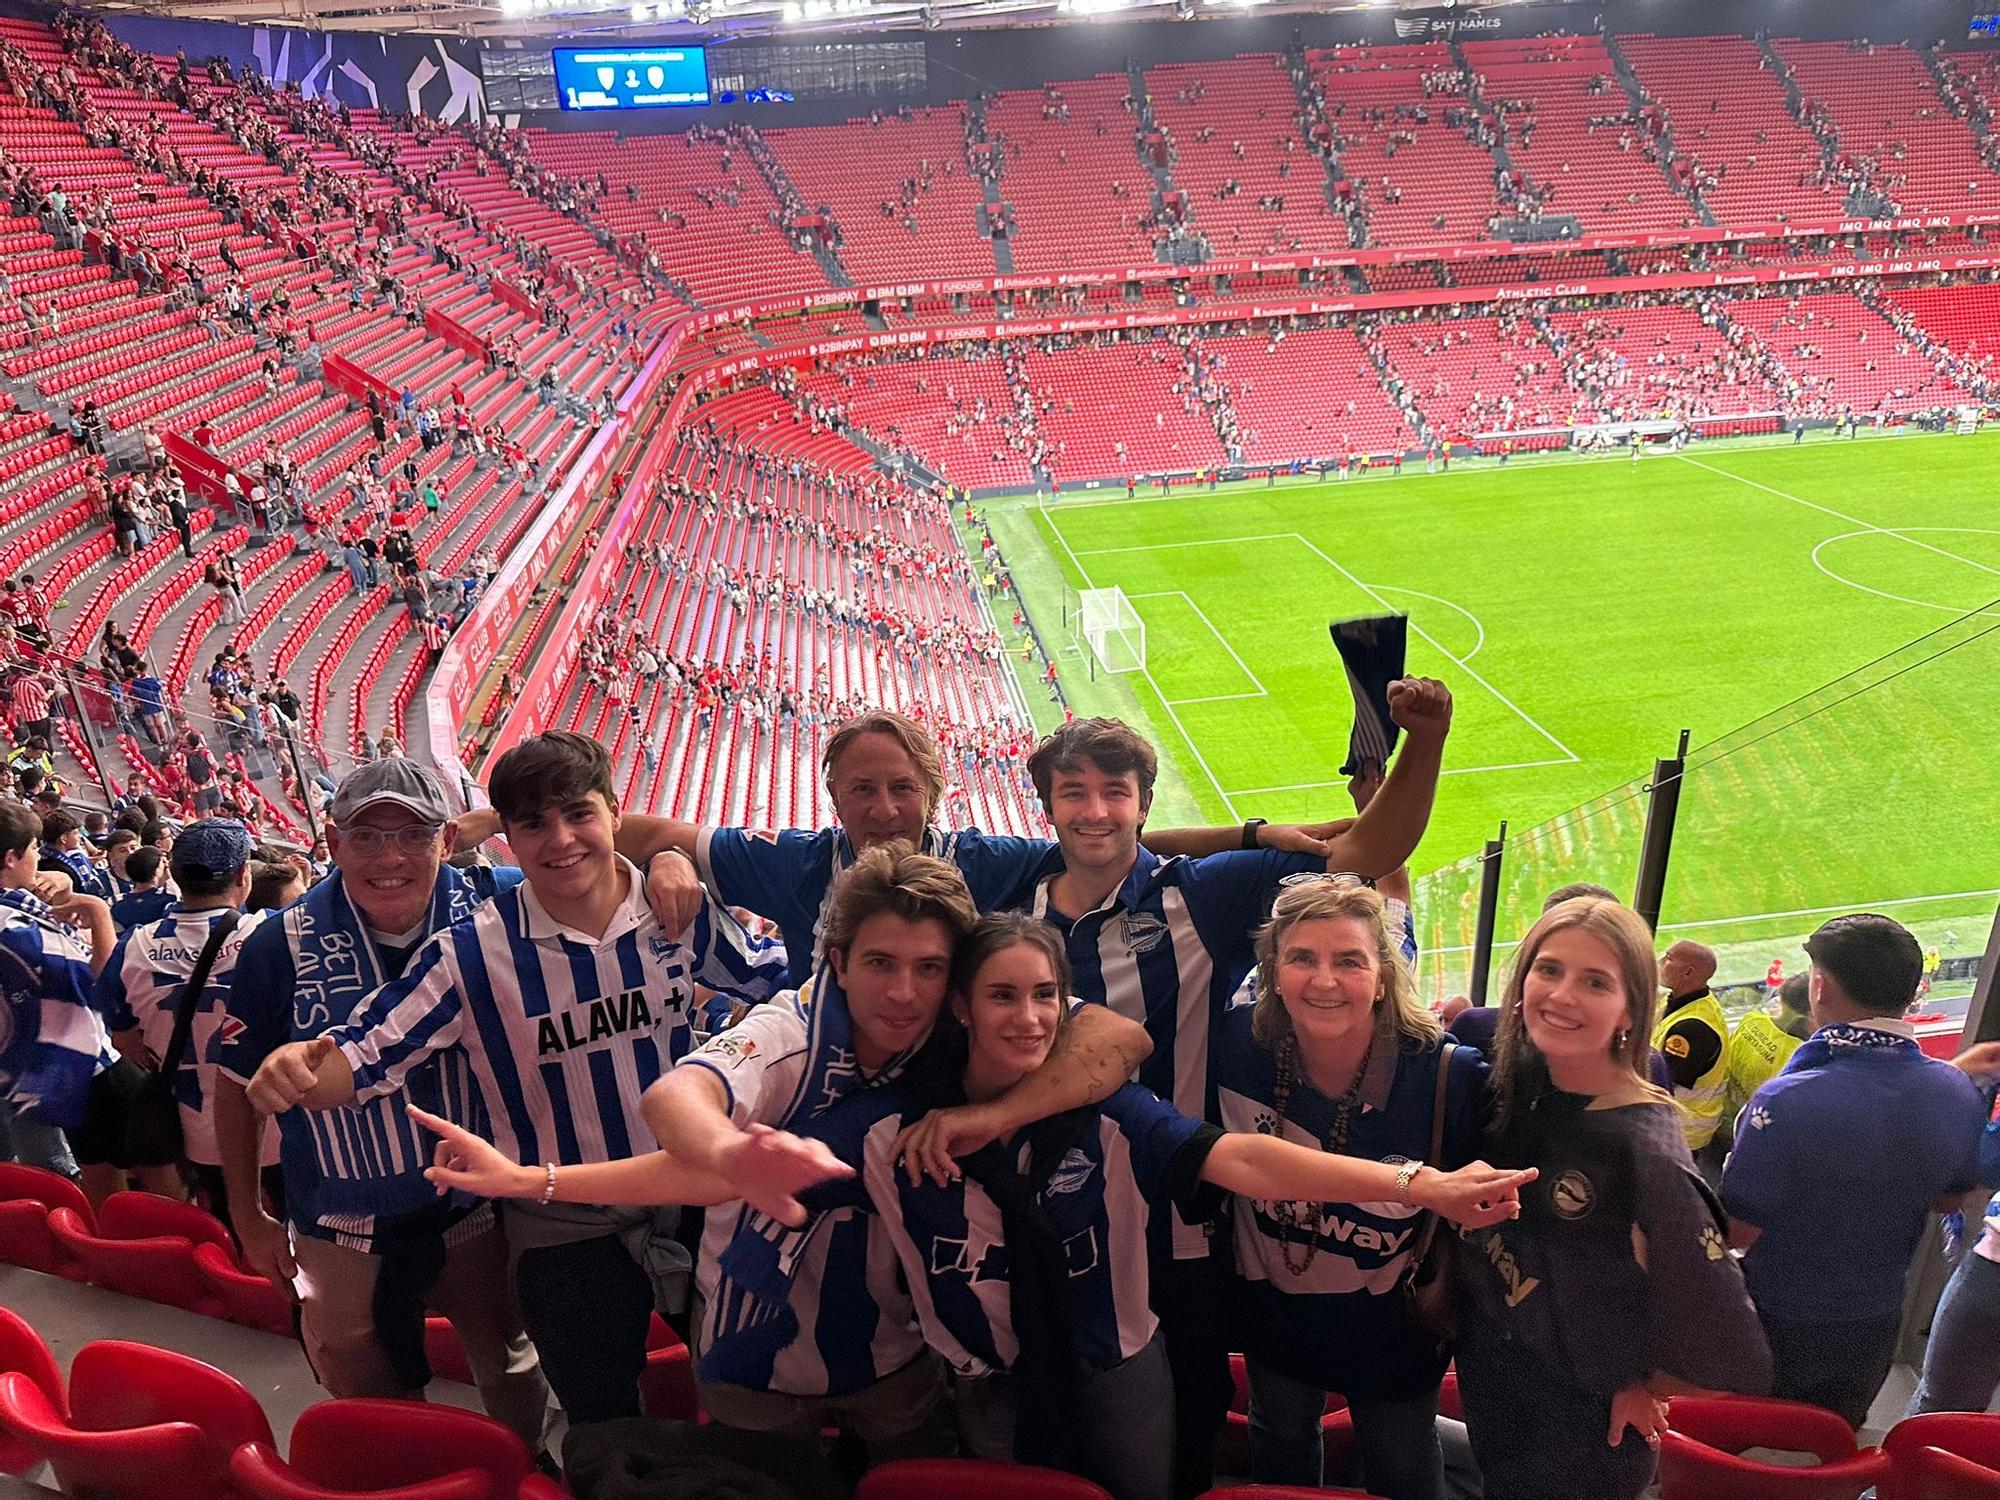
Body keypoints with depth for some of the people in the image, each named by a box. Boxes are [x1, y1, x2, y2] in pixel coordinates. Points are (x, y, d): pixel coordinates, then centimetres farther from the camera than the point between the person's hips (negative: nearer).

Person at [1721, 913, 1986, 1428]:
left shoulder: (1787, 1102, -35)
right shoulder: (1959, 1094, -14)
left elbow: (1738, 1231, -25)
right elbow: (1949, 1198, 4)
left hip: (1777, 1328, -5)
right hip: (1876, 1329, 5)